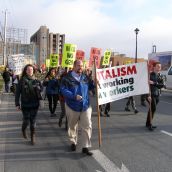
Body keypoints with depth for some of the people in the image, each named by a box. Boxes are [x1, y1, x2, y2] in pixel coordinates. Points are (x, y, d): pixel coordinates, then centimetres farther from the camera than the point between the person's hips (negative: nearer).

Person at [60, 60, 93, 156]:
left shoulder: (85, 77, 7)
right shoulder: (67, 78, -8)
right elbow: (63, 90, -17)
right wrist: (74, 96, -27)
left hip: (85, 106, 3)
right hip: (72, 106, -2)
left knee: (87, 126, -3)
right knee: (72, 126, 15)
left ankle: (85, 147, 8)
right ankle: (73, 142, 39)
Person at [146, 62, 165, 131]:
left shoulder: (160, 76, 10)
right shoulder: (150, 75, -10)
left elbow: (162, 85, -3)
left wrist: (154, 83, -19)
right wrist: (148, 95, -22)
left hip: (157, 95, 7)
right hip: (151, 94, -7)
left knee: (151, 109, 13)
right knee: (153, 108, -15)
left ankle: (148, 123, 23)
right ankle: (149, 124, -6)